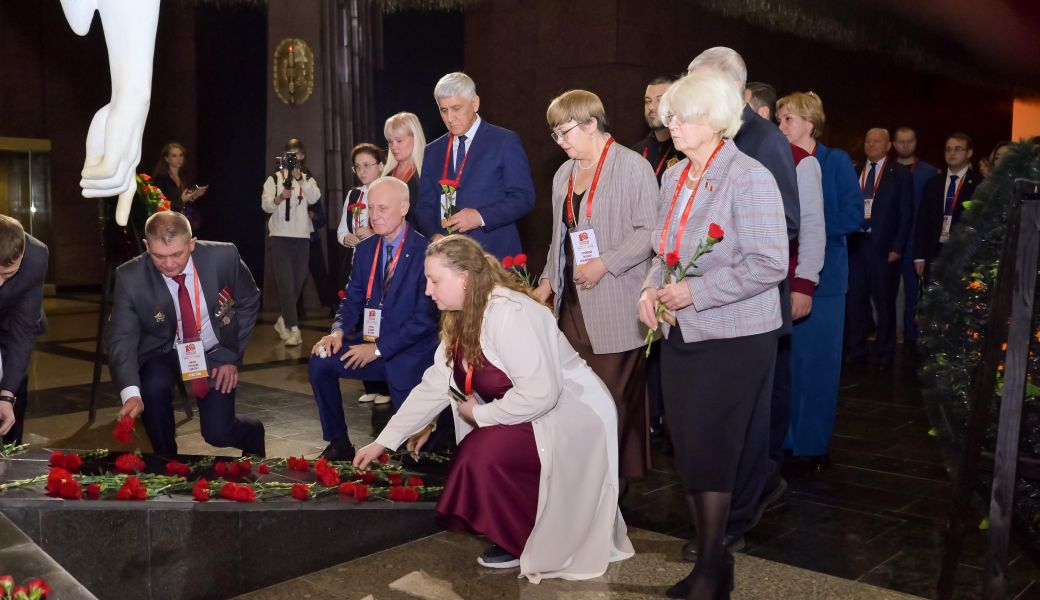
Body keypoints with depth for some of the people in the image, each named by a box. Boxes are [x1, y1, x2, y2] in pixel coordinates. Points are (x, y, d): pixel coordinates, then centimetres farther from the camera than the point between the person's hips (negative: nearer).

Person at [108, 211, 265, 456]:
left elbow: (249, 302, -4)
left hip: (215, 352, 0)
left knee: (218, 434, -11)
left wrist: (233, 358, -7)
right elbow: (122, 340, -22)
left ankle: (253, 432, 28)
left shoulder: (223, 257, -21)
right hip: (163, 353, 0)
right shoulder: (130, 277, -22)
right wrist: (131, 393, -40)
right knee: (152, 388, -31)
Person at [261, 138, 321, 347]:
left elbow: (314, 198, -11)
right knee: (286, 284, -10)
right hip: (280, 236, -3)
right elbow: (266, 205, -6)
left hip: (302, 237, 3)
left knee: (298, 283, 7)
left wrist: (299, 178, -23)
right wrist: (280, 197, -26)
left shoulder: (307, 179, 10)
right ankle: (293, 328, -10)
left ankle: (283, 321, 26)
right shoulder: (274, 178, 5)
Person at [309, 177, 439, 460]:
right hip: (371, 344, 6)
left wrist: (379, 348, -20)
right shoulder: (365, 250, 7)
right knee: (320, 362, -12)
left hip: (410, 353, -6)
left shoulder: (425, 251, -14)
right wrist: (338, 332, -12)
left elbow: (426, 316, -18)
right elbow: (352, 300, 9)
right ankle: (339, 444, 3)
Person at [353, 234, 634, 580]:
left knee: (483, 457, -23)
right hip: (528, 415, 10)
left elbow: (540, 392, -32)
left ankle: (527, 542, 1)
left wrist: (480, 414, -17)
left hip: (573, 415, -10)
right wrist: (384, 441, 7)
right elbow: (433, 385, 7)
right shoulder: (462, 319, 5)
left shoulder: (509, 312, -25)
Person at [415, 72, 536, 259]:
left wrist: (480, 216, -17)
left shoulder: (506, 142, 0)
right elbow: (425, 205, 13)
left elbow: (524, 198, -6)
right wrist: (434, 235, -8)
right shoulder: (433, 151, 14)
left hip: (494, 255, -3)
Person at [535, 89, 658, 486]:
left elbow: (649, 230, -13)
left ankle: (615, 477, 10)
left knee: (613, 398, -3)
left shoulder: (632, 167, -7)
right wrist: (549, 279, 16)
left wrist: (604, 264, -19)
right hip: (572, 303, 7)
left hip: (615, 308, -7)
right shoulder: (564, 174, 17)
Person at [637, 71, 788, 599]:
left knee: (708, 454, -2)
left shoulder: (748, 178, -14)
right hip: (680, 334, 7)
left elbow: (770, 263, -19)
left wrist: (695, 293, -21)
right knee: (687, 451, 11)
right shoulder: (673, 178, 10)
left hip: (732, 338, -7)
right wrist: (652, 288, -1)